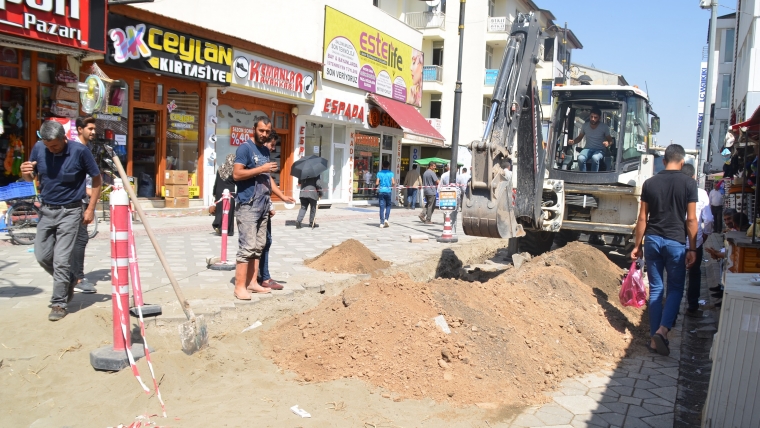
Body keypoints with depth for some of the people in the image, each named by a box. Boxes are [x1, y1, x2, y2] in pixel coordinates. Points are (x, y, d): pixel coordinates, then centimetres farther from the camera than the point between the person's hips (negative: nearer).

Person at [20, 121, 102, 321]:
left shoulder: (80, 151, -16)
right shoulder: (38, 148, -4)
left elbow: (97, 179, -6)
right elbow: (32, 177, 8)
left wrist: (90, 209, -9)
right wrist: (26, 173, -17)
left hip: (70, 212, -5)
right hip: (46, 210, 5)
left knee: (61, 260, -5)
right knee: (42, 255, 10)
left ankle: (59, 303, 8)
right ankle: (68, 280, 35)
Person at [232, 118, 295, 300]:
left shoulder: (265, 151, 17)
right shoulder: (245, 148, -8)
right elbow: (236, 174, -17)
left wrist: (282, 196, 17)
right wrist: (261, 169, -17)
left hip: (263, 206, 8)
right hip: (247, 206, -8)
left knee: (258, 246, 9)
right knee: (247, 246, -10)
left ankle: (252, 282, 16)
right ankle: (239, 287, -5)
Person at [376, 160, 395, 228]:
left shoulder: (379, 173, 1)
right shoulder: (390, 173, 0)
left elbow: (377, 183, -6)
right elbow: (393, 183, -10)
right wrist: (392, 186, 12)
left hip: (381, 191, 1)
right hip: (388, 191, -1)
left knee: (382, 207, 3)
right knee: (388, 206, 15)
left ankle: (382, 223, 1)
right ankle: (386, 219, -3)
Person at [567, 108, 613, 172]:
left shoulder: (604, 127, -4)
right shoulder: (585, 125, 3)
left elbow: (610, 140, 2)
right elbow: (580, 137, 15)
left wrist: (608, 143, -23)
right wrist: (573, 141, -7)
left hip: (600, 150, -2)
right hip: (588, 149, 2)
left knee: (595, 158, -40)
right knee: (580, 158, -34)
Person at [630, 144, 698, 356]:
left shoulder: (649, 183, 2)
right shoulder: (689, 183, -4)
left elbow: (642, 218, 4)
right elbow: (691, 220, -5)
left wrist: (637, 245, 10)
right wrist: (692, 249, 1)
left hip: (653, 240, 2)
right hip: (676, 242, -2)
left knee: (655, 289, 10)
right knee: (676, 289, 8)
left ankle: (654, 337, 11)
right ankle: (662, 330, -10)